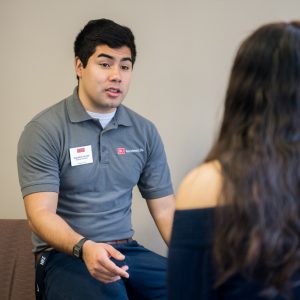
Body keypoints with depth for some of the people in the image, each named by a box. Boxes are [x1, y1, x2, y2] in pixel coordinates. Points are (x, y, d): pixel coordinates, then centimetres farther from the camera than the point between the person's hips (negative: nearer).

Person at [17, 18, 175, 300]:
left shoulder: (145, 132, 9)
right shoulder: (43, 130, -6)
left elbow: (164, 209, 9)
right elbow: (41, 214, -13)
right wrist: (84, 247, -33)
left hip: (126, 251, 5)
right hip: (64, 255, -4)